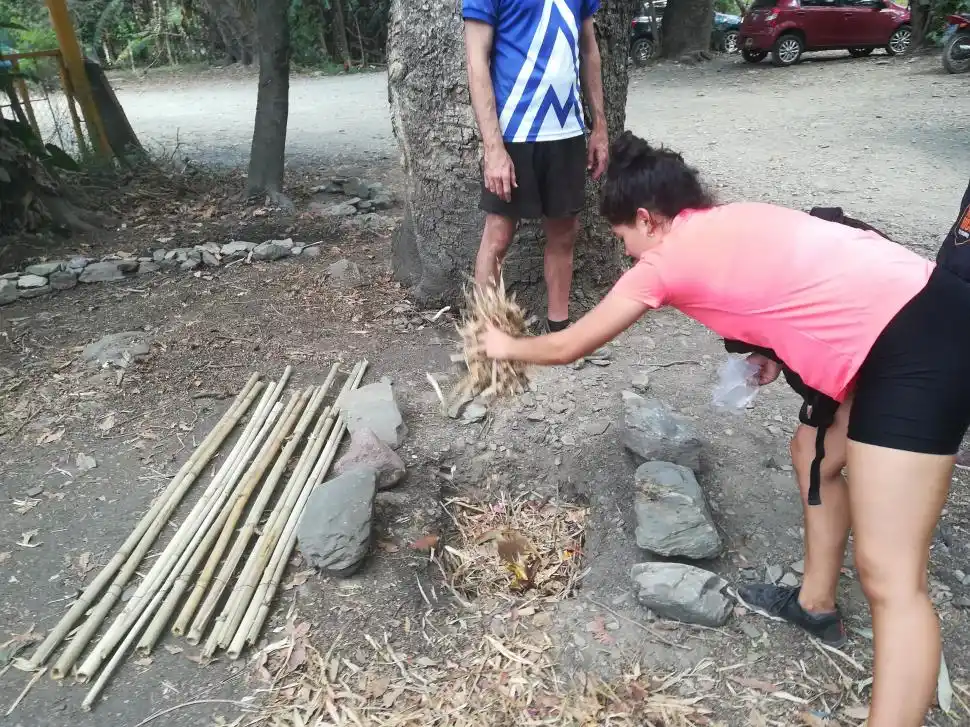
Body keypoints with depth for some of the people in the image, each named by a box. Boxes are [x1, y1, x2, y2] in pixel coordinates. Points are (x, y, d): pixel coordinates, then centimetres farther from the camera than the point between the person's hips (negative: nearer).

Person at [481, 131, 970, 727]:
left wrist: (507, 347, 23)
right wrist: (772, 347, 20)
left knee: (890, 577, -6)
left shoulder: (666, 258, -3)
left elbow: (567, 348, 7)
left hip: (916, 350, -9)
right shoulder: (734, 219, 18)